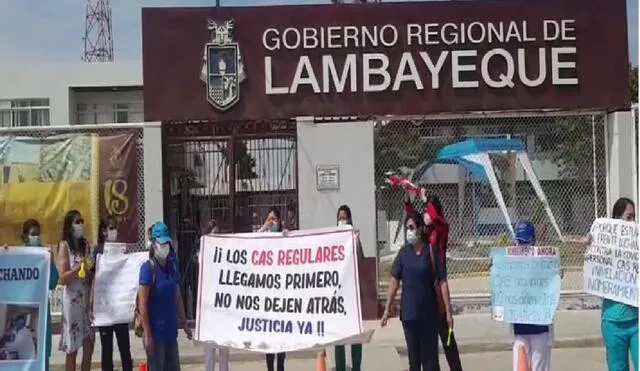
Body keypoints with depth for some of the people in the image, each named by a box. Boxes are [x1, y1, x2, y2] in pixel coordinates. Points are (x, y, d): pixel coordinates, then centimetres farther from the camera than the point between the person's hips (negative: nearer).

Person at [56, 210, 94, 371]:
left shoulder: (85, 244, 12)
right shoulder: (64, 245, -5)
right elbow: (62, 278, -11)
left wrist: (91, 267, 1)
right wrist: (79, 267, -19)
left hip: (87, 298, 6)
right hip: (72, 299, -6)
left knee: (89, 346, 7)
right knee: (72, 349, 0)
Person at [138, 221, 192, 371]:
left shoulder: (172, 267, 8)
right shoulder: (148, 268, -12)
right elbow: (142, 304, -15)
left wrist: (184, 322, 16)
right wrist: (147, 335, -17)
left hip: (171, 331, 7)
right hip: (155, 332, -6)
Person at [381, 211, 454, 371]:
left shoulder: (432, 251, -6)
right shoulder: (403, 252, 1)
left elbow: (442, 282, -6)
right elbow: (394, 282, 4)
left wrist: (448, 311, -9)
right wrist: (387, 310, 1)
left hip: (429, 312, -2)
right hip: (408, 312, 2)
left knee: (430, 355, 4)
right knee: (413, 357, 11)